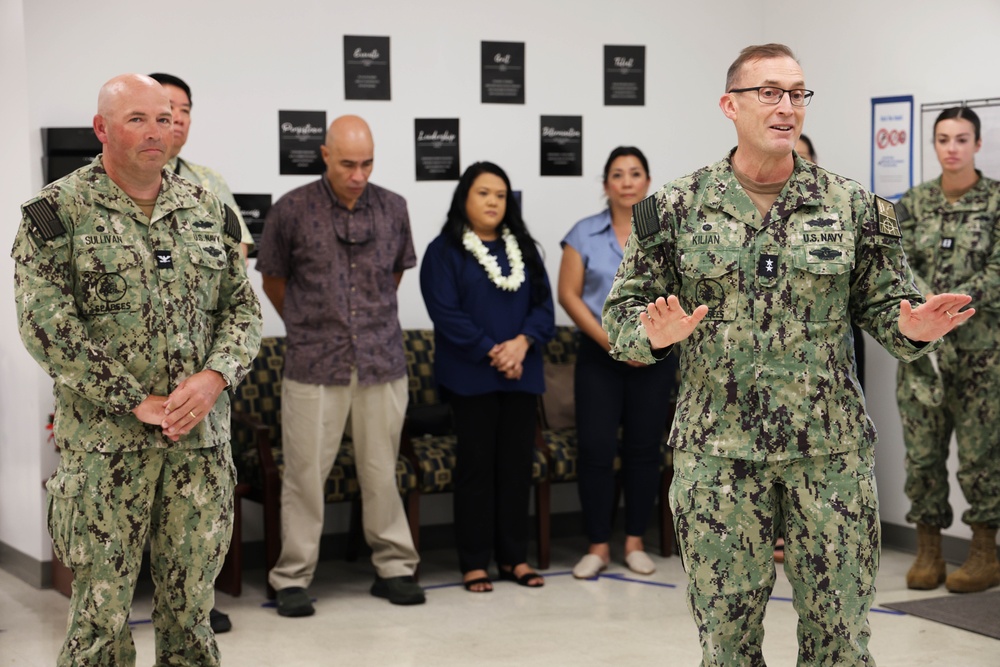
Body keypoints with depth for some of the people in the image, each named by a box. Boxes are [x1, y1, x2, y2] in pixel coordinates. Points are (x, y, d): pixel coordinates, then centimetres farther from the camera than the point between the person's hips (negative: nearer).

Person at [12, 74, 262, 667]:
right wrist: (137, 402, -13)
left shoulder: (208, 210, 11)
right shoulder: (59, 212, -4)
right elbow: (46, 324, -11)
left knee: (191, 601, 10)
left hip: (203, 438, 4)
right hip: (104, 441, -4)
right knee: (102, 607, 2)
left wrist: (213, 378, -8)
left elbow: (243, 307, 11)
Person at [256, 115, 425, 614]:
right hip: (314, 366, -2)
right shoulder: (291, 211, -4)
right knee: (305, 474, 1)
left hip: (381, 362, 2)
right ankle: (292, 579, 10)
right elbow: (273, 280, 10)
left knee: (381, 471, 7)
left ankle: (394, 568, 19)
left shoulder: (393, 209, 5)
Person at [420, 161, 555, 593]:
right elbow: (446, 313, -9)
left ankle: (514, 557, 13)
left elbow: (543, 305, 8)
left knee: (517, 463, 5)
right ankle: (474, 562, 4)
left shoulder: (522, 248, 15)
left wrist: (522, 342, -10)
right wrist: (491, 351, -15)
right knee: (476, 464, -2)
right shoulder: (444, 251, 0)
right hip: (470, 376, -4)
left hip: (521, 374, 4)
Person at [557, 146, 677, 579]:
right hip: (599, 355, -1)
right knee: (595, 447, -5)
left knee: (644, 447, 4)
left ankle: (635, 543, 16)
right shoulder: (584, 234, 2)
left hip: (654, 358, 1)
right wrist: (610, 341, -11)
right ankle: (598, 546, 5)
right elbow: (569, 294, -3)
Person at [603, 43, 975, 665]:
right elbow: (623, 311, 3)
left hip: (832, 450, 1)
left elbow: (883, 304, 8)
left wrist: (914, 327, -15)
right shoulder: (678, 207, 1)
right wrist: (656, 334, -19)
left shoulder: (852, 206, 4)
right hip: (717, 451, -1)